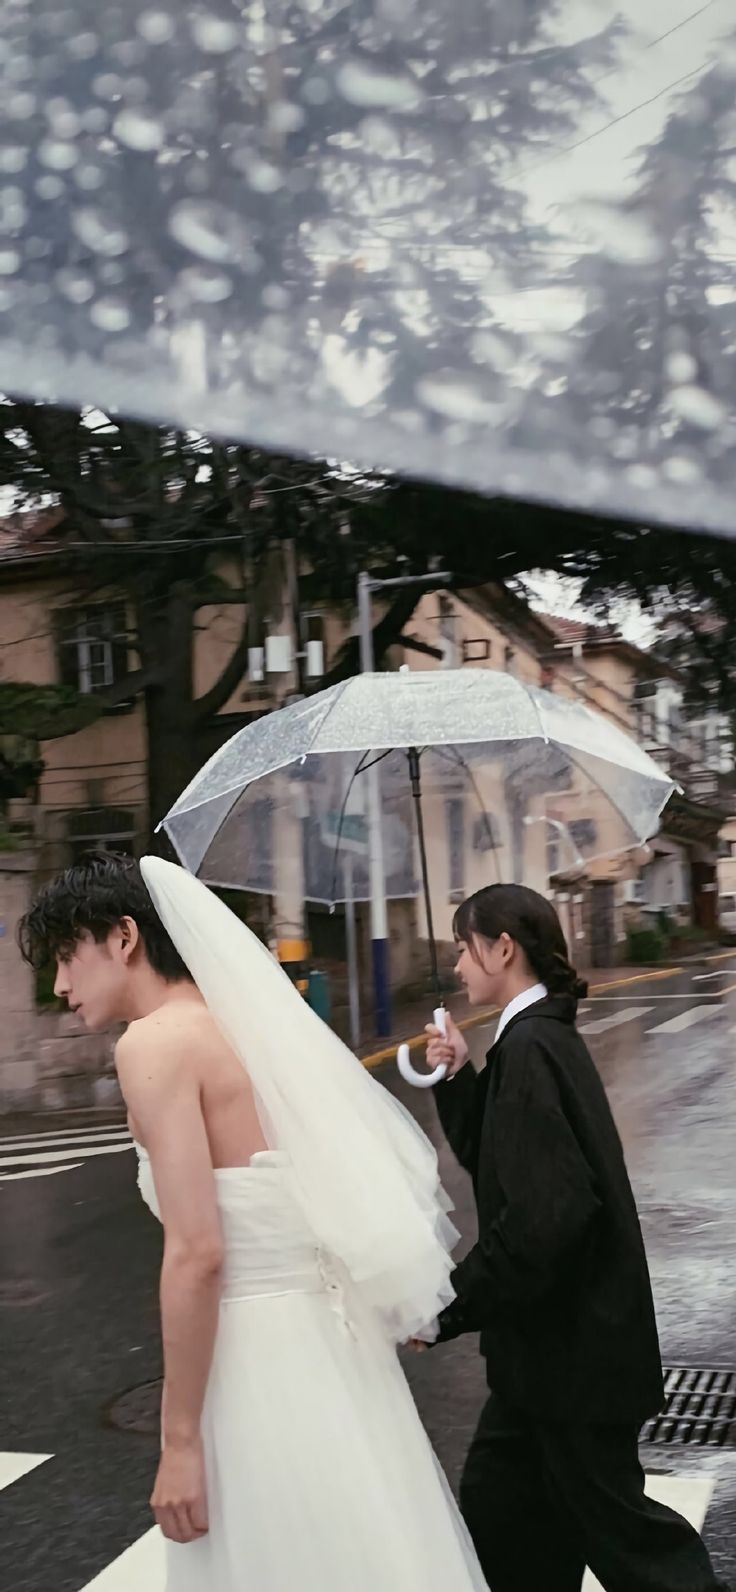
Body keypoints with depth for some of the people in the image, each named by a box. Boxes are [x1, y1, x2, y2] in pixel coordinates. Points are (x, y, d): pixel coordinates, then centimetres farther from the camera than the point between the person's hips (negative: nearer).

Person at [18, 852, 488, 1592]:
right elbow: (335, 1191, 15)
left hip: (261, 1356, -8)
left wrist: (179, 1439, -13)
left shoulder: (155, 1042, -13)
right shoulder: (244, 1025, 11)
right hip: (328, 1337, 8)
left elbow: (197, 1255, -19)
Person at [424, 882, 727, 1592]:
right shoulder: (544, 1034, 7)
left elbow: (544, 1213, -29)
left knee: (608, 1517, 6)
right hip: (563, 1333, 10)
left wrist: (450, 1305, -21)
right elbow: (497, 1161, 14)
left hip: (570, 1341, -9)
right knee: (497, 1504, 17)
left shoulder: (529, 1046, -23)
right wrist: (460, 1079, 1)